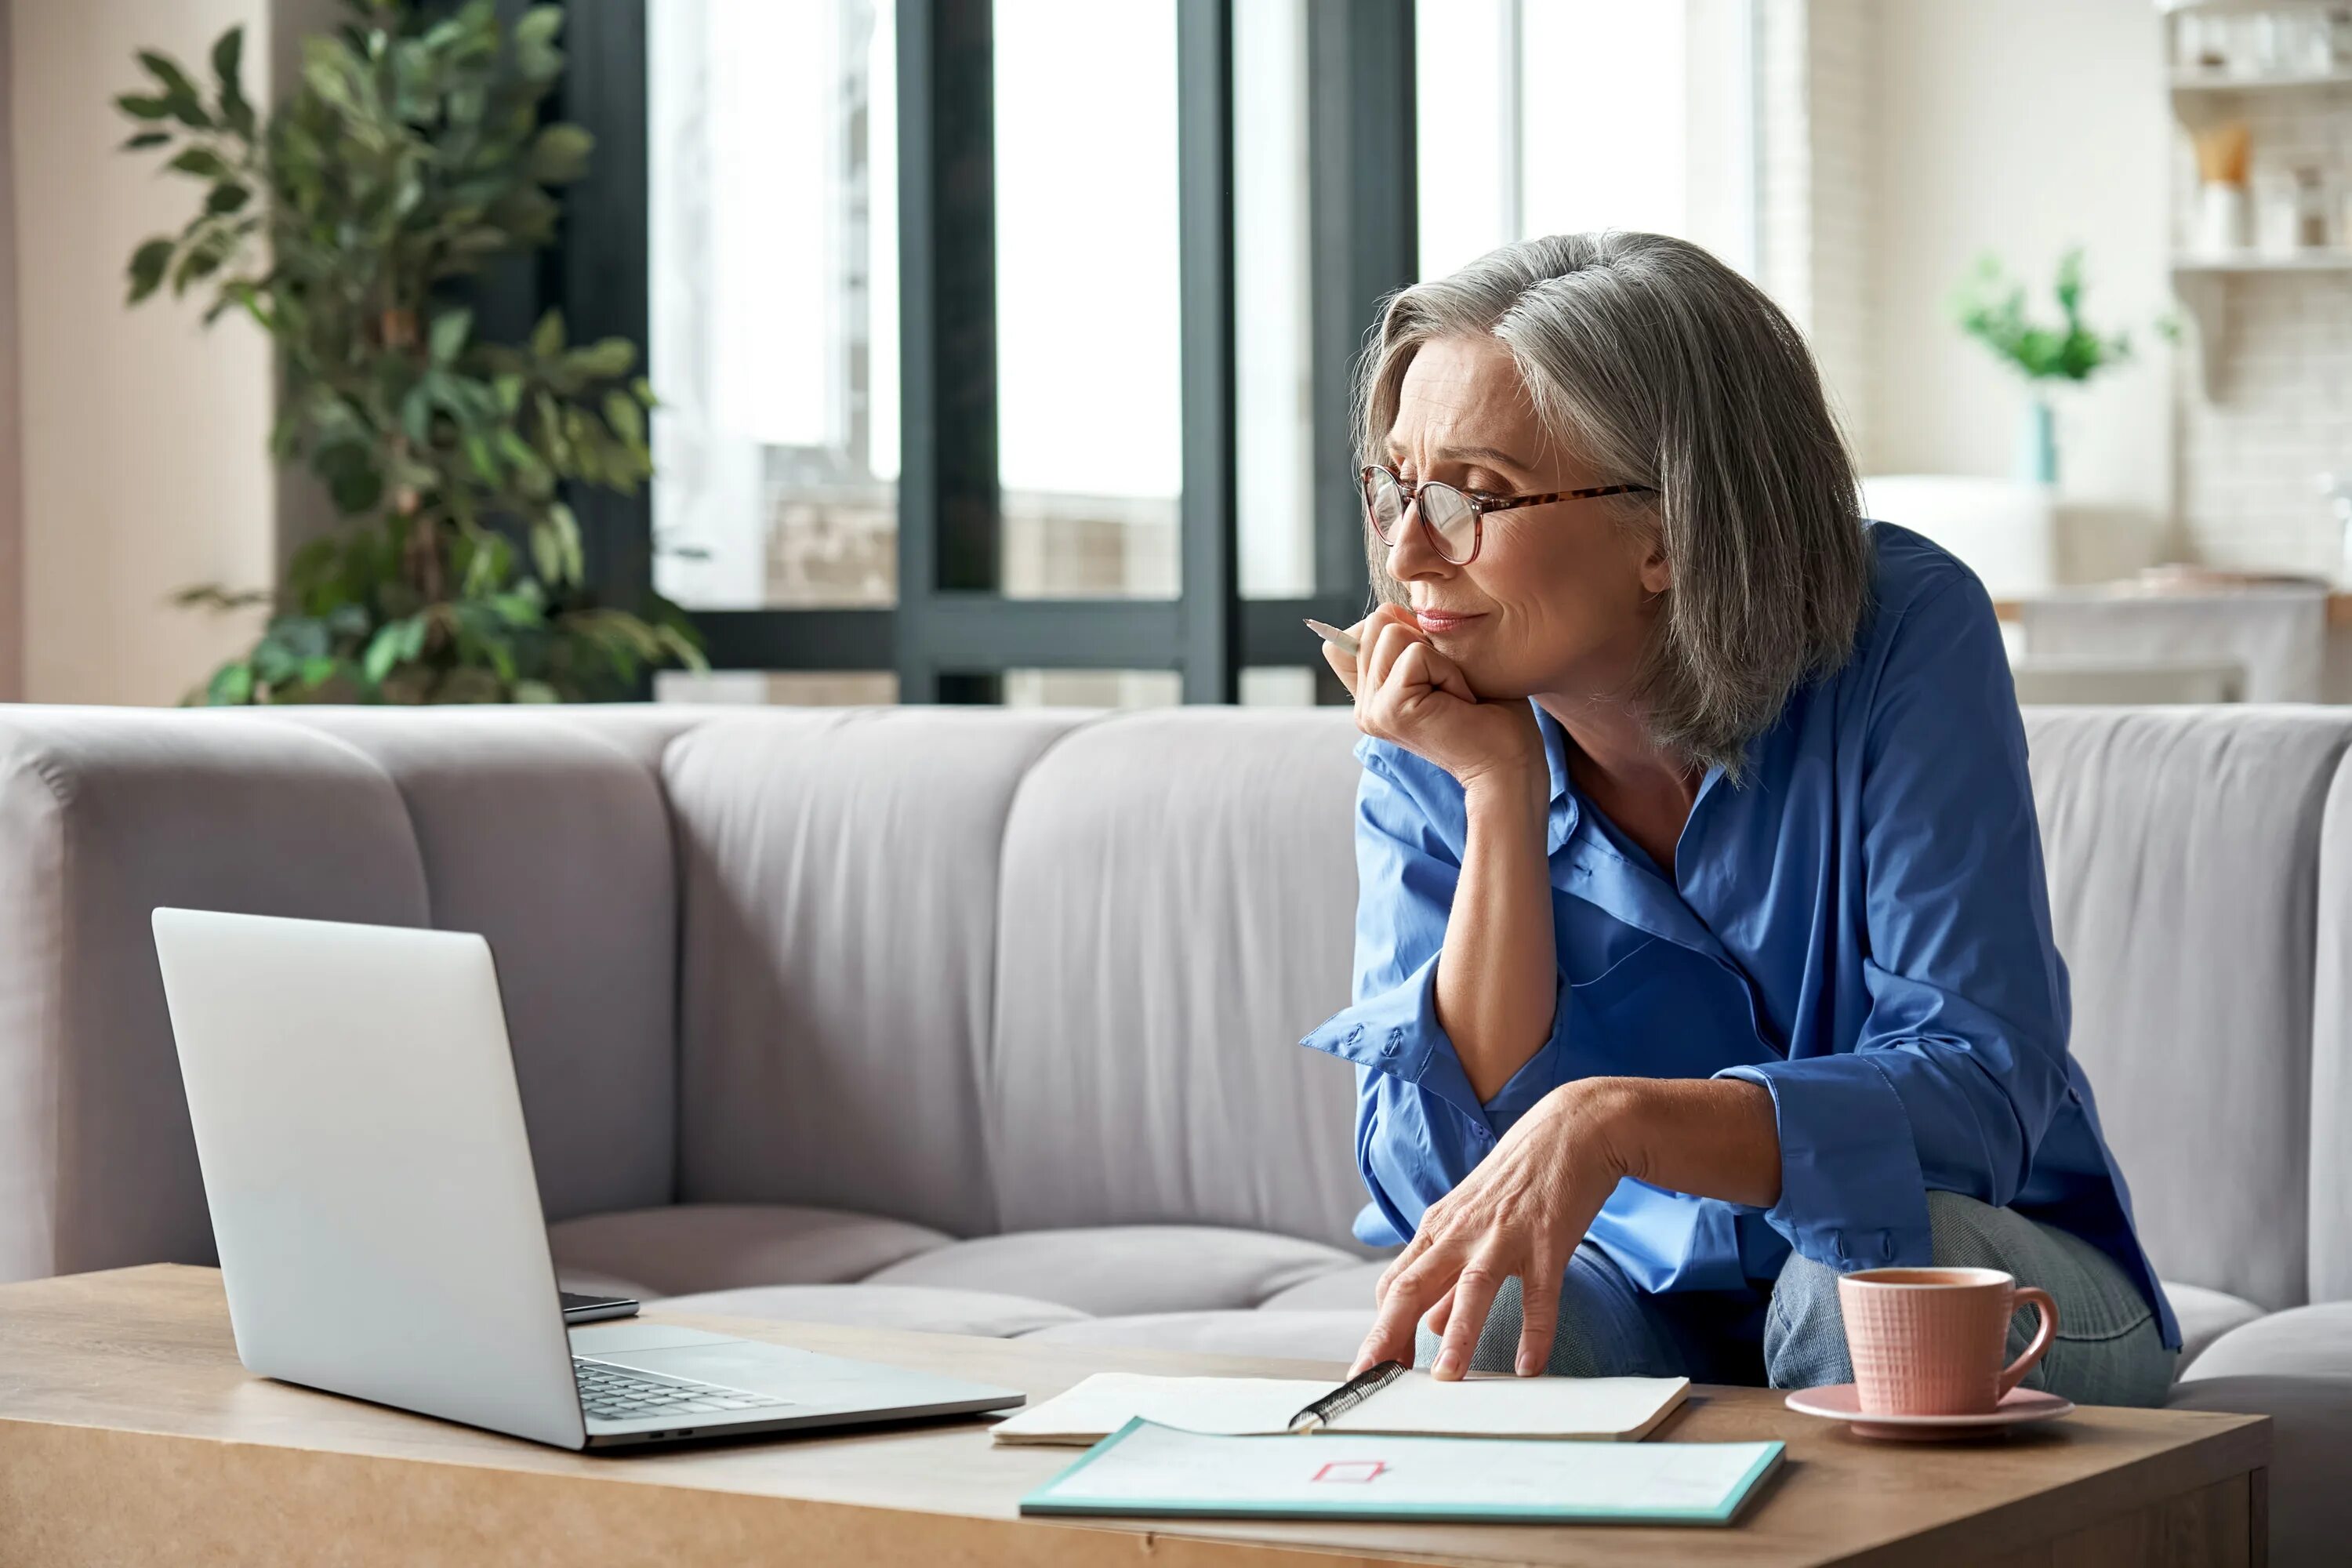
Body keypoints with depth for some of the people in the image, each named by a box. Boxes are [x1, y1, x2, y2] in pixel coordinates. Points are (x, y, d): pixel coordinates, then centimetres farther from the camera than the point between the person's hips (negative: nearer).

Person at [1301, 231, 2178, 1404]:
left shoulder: (1904, 636, -18)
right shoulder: (1428, 754, -8)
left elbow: (1981, 1092, -26)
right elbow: (1436, 1185, -18)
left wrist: (1612, 1120, -41)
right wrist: (1502, 794, -24)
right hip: (1648, 1299, 0)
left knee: (1875, 1264, -33)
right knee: (1470, 1319, -31)